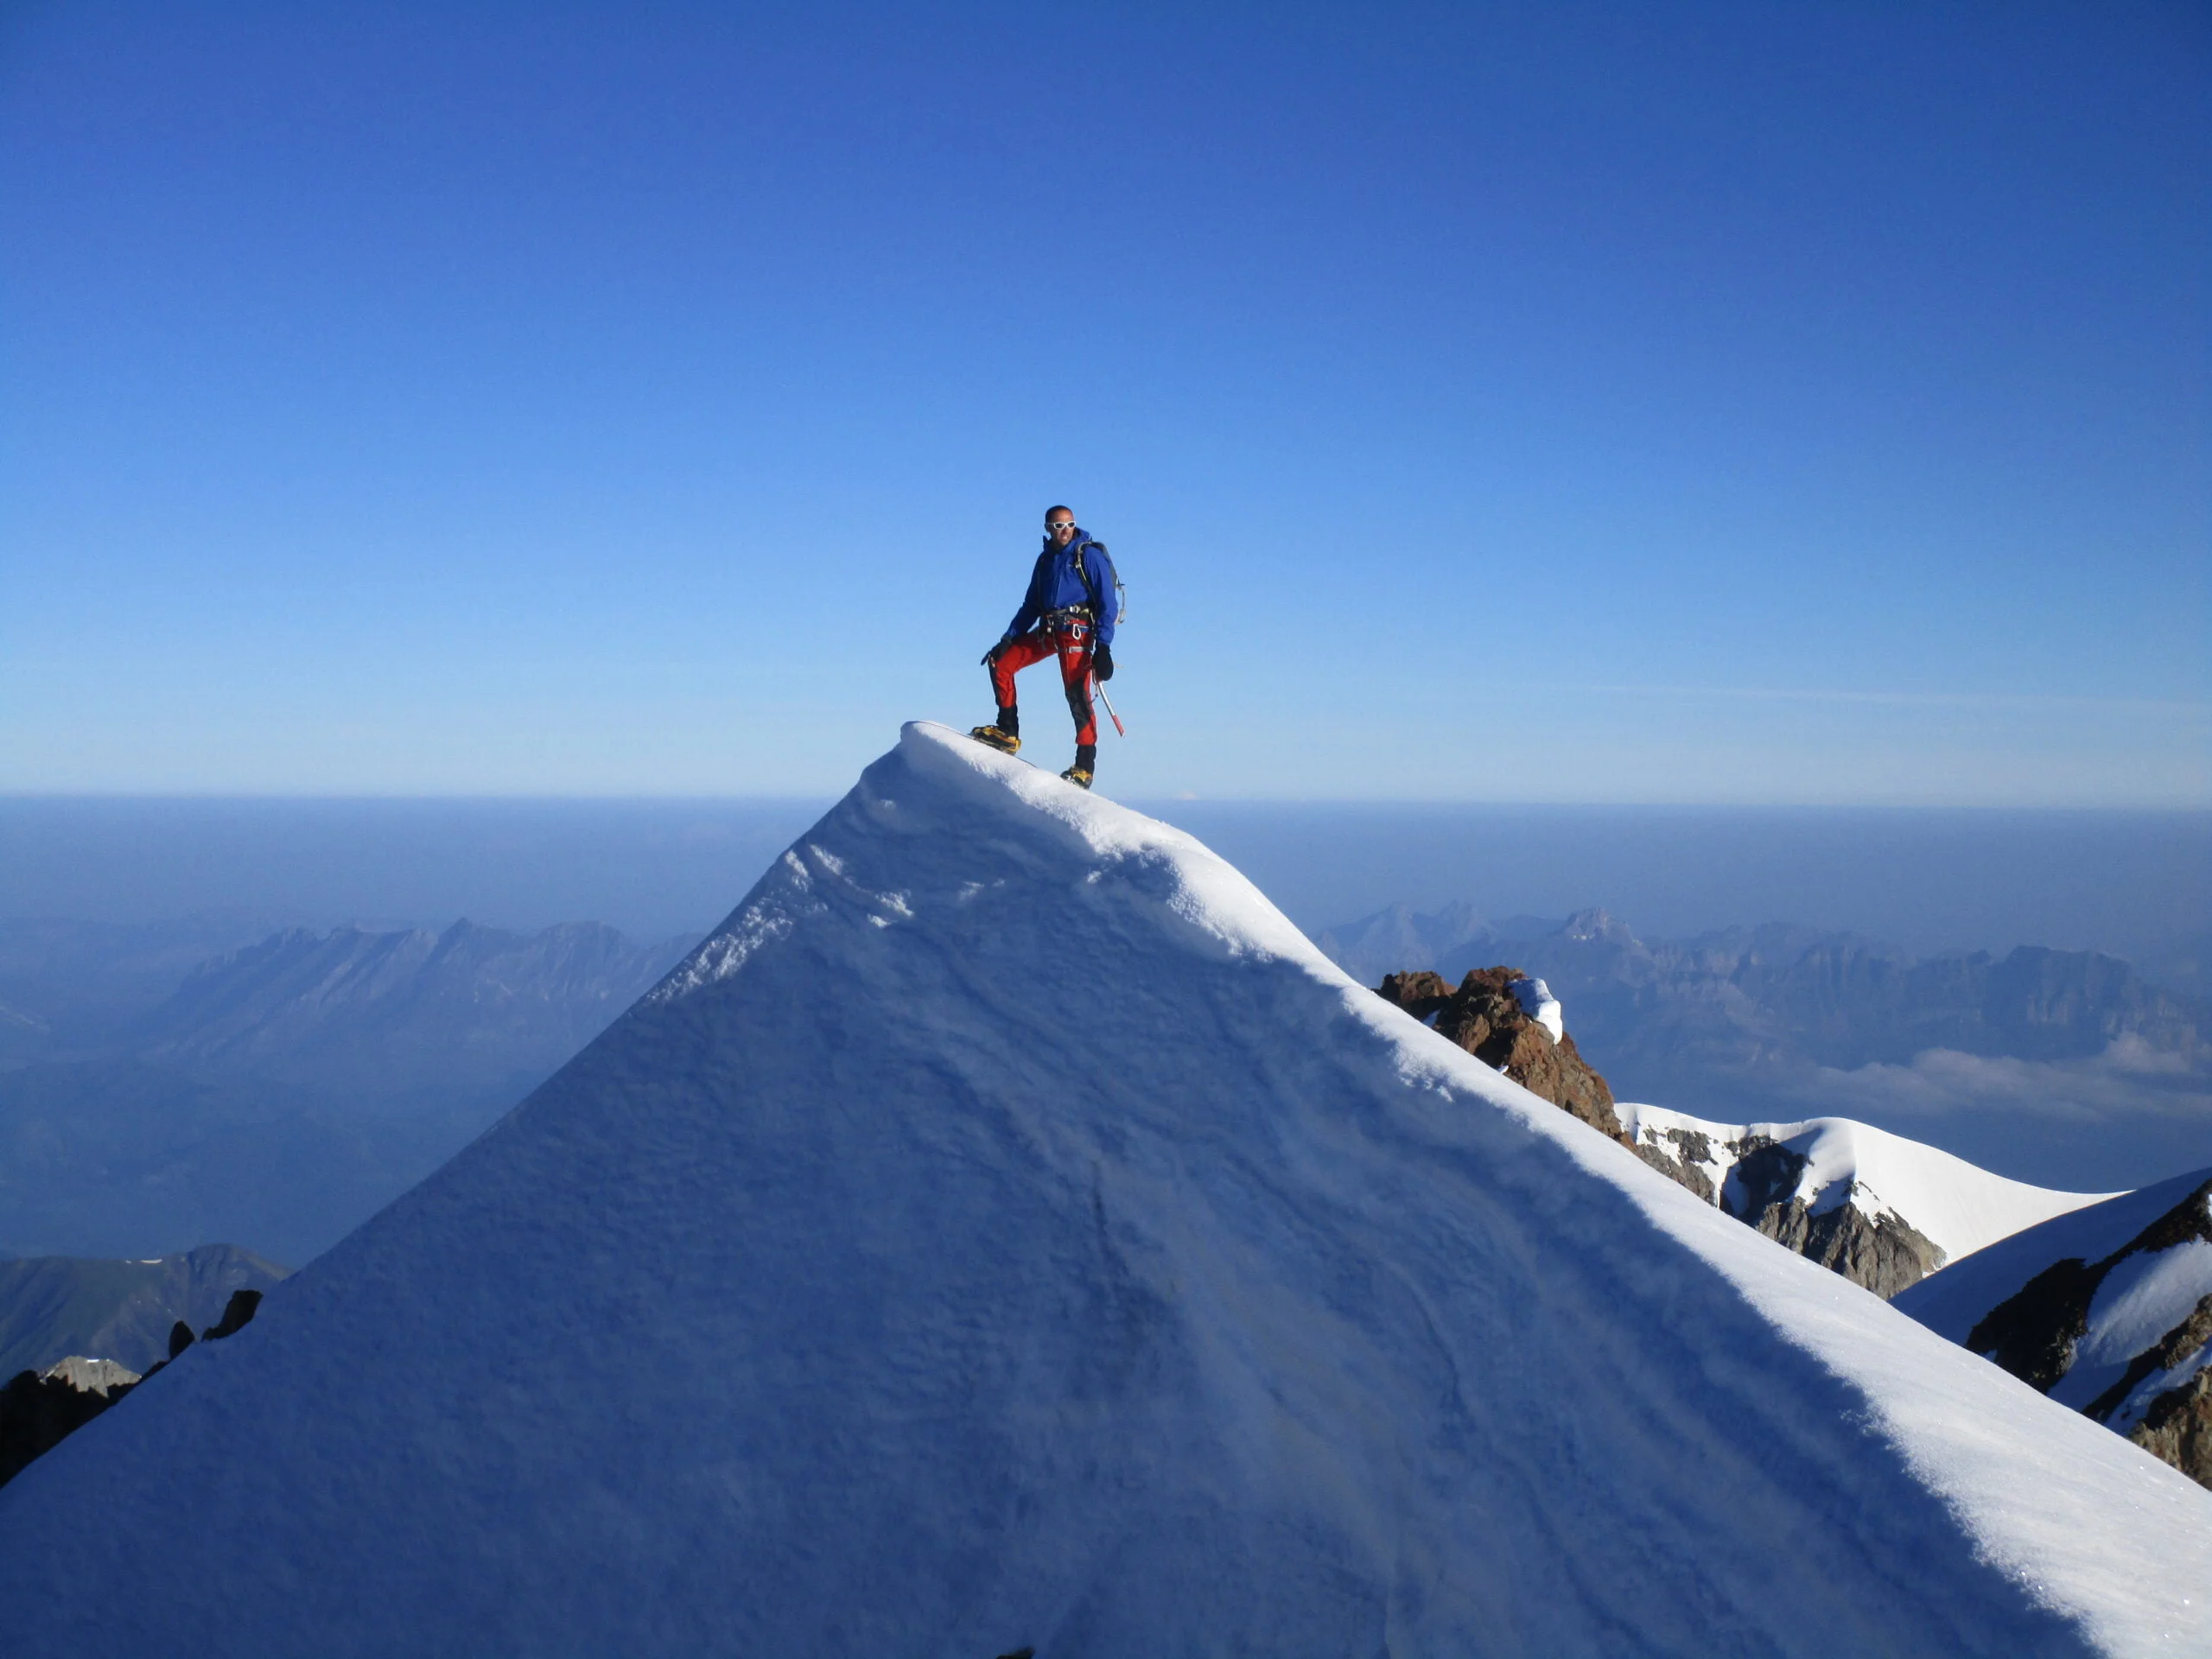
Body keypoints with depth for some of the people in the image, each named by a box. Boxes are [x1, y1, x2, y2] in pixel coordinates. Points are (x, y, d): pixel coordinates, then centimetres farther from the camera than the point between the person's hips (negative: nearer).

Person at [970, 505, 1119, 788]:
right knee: (1000, 664, 3)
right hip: (1047, 631, 7)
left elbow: (1108, 603, -8)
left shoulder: (1089, 555, -4)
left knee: (1077, 694, -14)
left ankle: (1085, 765, -10)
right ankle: (1007, 731, 10)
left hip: (1077, 631, -7)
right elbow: (1031, 605, 20)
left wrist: (1103, 647, -17)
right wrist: (1007, 640, 11)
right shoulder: (1045, 560, 15)